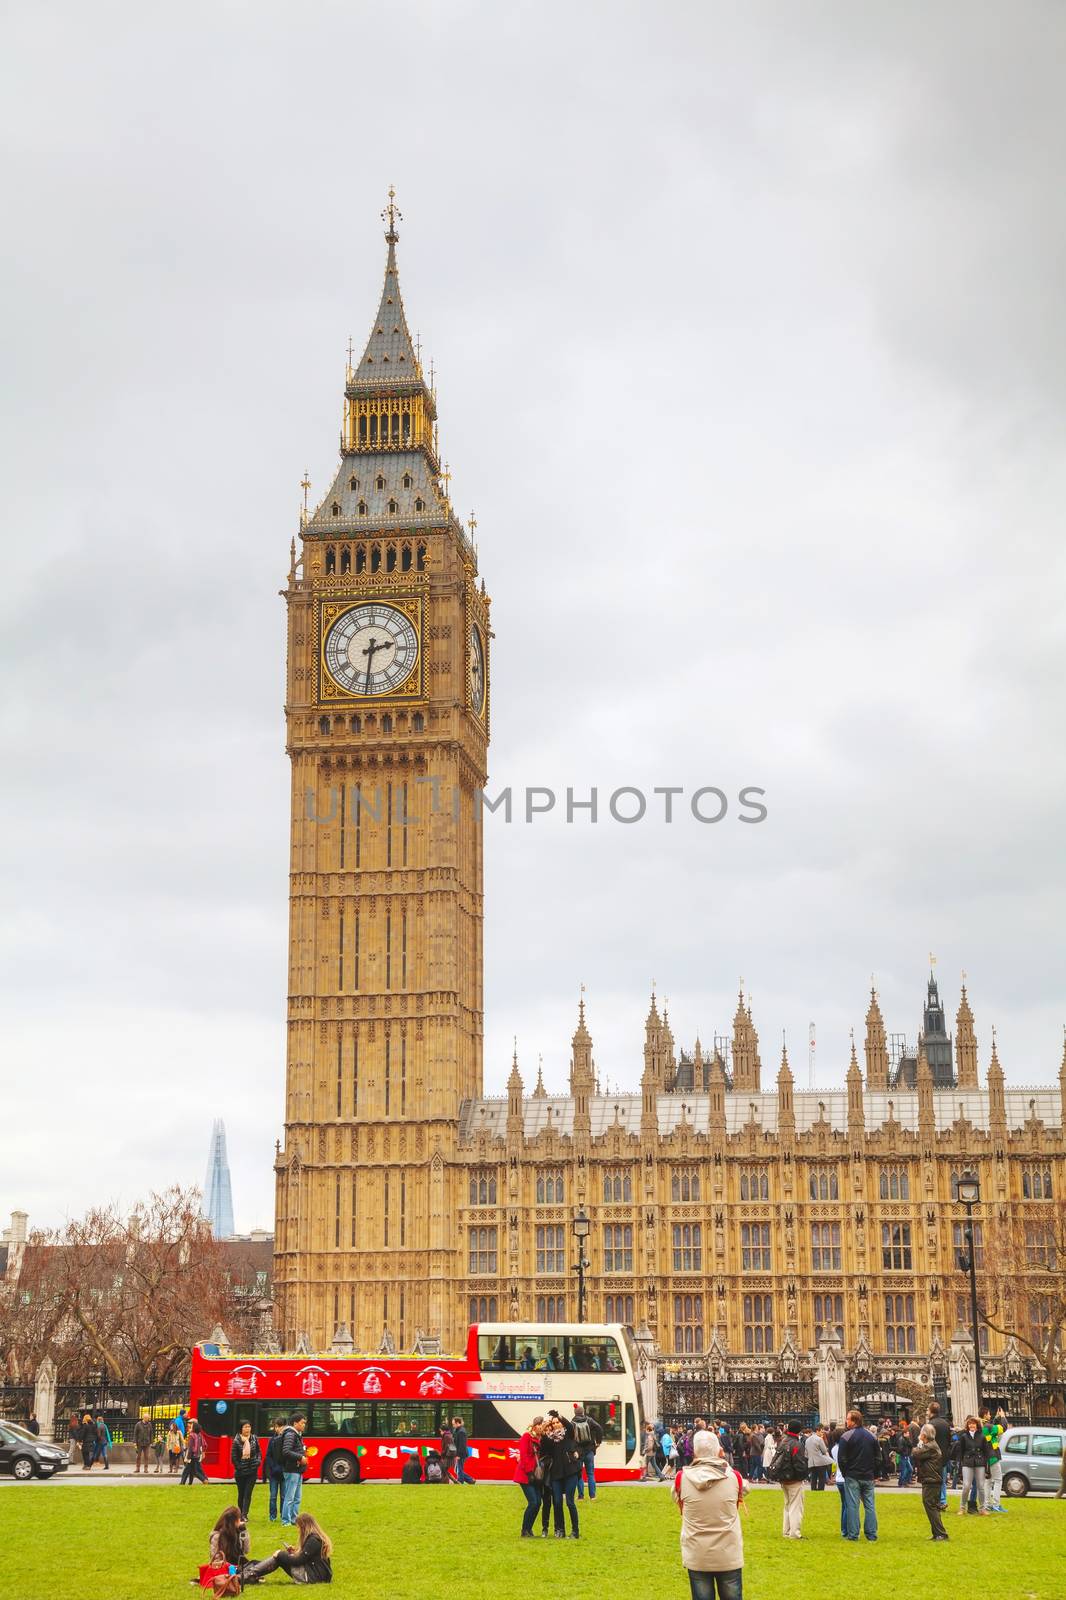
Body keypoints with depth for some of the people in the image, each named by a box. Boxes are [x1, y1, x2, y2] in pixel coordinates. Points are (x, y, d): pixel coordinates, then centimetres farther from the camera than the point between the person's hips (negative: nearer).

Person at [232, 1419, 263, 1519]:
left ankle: (244, 1515, -7)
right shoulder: (237, 1441, -9)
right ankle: (240, 1514, 22)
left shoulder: (254, 1439, 1)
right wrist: (238, 1467, -9)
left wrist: (258, 1461, -6)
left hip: (252, 1471, 1)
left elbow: (259, 1451, 10)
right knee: (241, 1493, 9)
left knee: (248, 1493, -5)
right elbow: (233, 1456, -6)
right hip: (240, 1472, -1)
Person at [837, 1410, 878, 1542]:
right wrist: (874, 1474, 15)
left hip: (852, 1477, -4)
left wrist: (845, 1473, 3)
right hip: (868, 1477, 4)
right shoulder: (871, 1436, 7)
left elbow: (841, 1459, -10)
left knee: (852, 1506, -1)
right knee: (870, 1505, 8)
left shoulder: (847, 1436, -10)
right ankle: (872, 1535, 8)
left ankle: (853, 1535, -1)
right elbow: (878, 1458, 10)